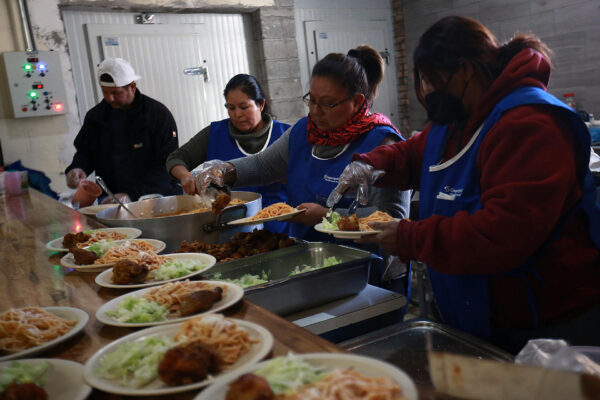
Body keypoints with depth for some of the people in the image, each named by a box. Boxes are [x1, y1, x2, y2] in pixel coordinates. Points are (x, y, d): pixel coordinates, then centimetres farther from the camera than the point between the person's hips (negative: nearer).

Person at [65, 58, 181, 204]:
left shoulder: (159, 114, -5)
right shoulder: (95, 116, 11)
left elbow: (167, 166, -11)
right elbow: (84, 152, 24)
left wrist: (132, 195, -21)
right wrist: (76, 169, -1)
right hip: (110, 202, 5)